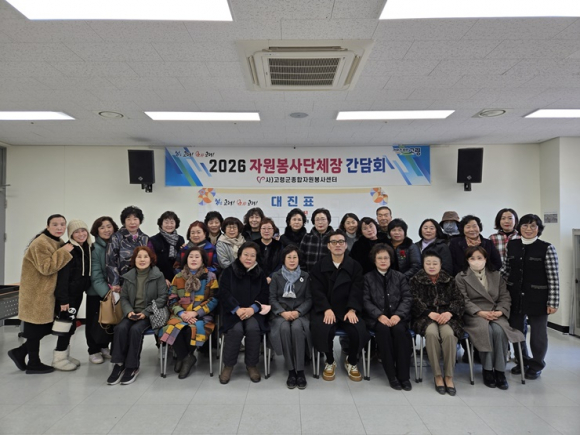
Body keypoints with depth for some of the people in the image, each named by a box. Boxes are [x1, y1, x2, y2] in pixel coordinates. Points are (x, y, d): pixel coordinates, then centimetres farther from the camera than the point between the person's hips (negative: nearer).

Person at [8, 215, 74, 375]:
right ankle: (34, 364, 16)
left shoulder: (58, 243, 12)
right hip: (36, 294, -9)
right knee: (36, 328, 3)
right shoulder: (40, 243, -18)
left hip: (46, 293, 9)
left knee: (44, 328, 15)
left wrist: (64, 251, 1)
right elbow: (46, 267, -26)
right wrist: (64, 251, -24)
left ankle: (19, 353, 29)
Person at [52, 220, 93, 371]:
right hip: (67, 294, -7)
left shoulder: (88, 249, 7)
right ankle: (59, 358, 10)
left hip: (78, 293, 8)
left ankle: (65, 355, 27)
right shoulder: (68, 250, -16)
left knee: (70, 325, 15)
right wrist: (63, 299, -23)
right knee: (68, 324, -3)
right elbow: (63, 276, -20)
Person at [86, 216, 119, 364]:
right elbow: (95, 275, -18)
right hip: (96, 291, -4)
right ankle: (93, 351, 20)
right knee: (95, 321, 5)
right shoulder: (94, 248, -13)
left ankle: (104, 347, 28)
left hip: (112, 289, 4)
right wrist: (106, 292, -25)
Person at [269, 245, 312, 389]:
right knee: (284, 328, -34)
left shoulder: (306, 276, 13)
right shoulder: (276, 276, 12)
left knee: (297, 328, -34)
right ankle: (290, 370, -25)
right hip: (280, 313, 0)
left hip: (300, 313, 0)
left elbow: (309, 299, 6)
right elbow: (272, 298, 3)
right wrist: (283, 312, -14)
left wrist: (298, 312, -12)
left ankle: (300, 370, -27)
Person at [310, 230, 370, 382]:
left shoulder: (355, 266, 8)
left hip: (347, 309, 1)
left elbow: (356, 291, -1)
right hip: (324, 309, -1)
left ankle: (351, 362, 7)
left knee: (358, 330, -25)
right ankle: (330, 362, 1)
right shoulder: (319, 266, 5)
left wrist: (352, 310, -17)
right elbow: (317, 290, -4)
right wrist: (327, 309, -20)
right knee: (324, 330, -31)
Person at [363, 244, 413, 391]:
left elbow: (407, 298, 3)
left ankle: (403, 376, -22)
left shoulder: (400, 277, 14)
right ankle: (391, 376, -24)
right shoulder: (368, 278, 10)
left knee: (400, 330, -31)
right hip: (376, 318, -1)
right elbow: (366, 301, 0)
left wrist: (398, 315, -15)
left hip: (397, 317, 1)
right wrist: (379, 315, -18)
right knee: (383, 329, -33)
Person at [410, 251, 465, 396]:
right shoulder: (416, 281, 10)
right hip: (426, 316, -1)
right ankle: (437, 376, -21)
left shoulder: (449, 281, 15)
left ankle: (449, 377, -18)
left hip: (446, 315, 1)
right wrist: (430, 313, -19)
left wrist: (449, 313, -16)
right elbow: (415, 301, -2)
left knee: (449, 333, -32)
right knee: (431, 332, -34)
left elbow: (459, 301, 5)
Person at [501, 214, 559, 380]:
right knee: (516, 330, 14)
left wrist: (553, 302, -11)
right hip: (515, 296, 4)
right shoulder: (511, 245, 3)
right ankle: (522, 361, 35)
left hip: (537, 298, -3)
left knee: (538, 332, 11)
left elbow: (553, 278, -9)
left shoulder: (547, 248, -8)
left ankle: (536, 365, 30)